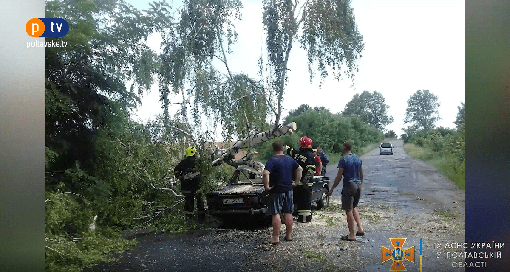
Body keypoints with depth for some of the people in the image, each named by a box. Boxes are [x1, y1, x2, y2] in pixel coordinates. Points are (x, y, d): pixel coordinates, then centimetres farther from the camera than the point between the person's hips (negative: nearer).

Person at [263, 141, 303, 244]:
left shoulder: (272, 160, -14)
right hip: (288, 189, 6)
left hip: (276, 191, -6)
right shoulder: (289, 159, 7)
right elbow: (299, 169, 18)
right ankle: (289, 235, 20)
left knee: (276, 214, -2)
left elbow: (265, 173, -29)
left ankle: (275, 238, -1)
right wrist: (297, 181, 19)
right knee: (288, 213, 12)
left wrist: (266, 186, -19)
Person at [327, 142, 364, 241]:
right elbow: (361, 175, 15)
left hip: (349, 185, -7)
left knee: (349, 210, 0)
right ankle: (360, 228, 13)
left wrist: (332, 189, -4)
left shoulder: (343, 159, -10)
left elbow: (339, 176, -11)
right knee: (353, 207, 23)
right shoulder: (358, 158, 10)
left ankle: (352, 235, 3)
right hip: (358, 185, 7)